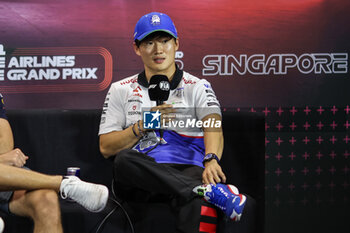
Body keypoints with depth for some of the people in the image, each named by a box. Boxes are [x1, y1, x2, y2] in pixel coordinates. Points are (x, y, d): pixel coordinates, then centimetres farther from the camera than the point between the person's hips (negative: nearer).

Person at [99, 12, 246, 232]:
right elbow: (106, 147, 9)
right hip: (141, 177, 2)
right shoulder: (121, 90, 18)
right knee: (125, 159, -36)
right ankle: (209, 191, -42)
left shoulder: (198, 87, 14)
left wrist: (211, 159, -30)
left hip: (187, 171, -1)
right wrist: (144, 125, -6)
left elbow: (213, 127, -7)